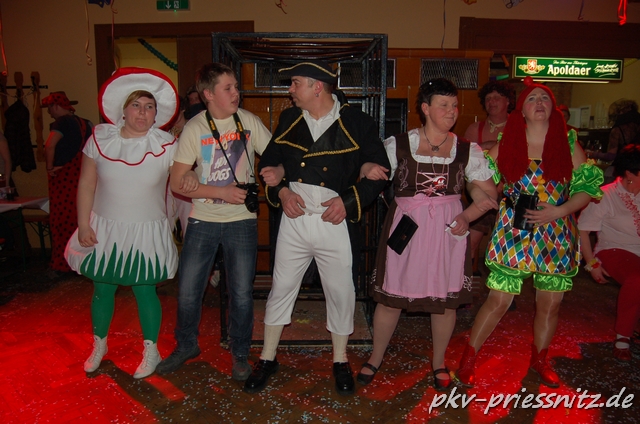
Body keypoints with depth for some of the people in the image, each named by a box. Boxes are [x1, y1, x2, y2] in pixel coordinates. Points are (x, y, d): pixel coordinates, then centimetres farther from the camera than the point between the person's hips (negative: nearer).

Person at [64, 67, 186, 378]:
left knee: (145, 291, 5)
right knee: (102, 290, 13)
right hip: (104, 229, 2)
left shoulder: (165, 145, -9)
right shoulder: (100, 139, -4)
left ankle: (151, 351, 26)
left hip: (146, 233, -2)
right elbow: (86, 184, 1)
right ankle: (99, 345, 37)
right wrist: (83, 224, -2)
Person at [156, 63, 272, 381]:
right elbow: (177, 183, -7)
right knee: (188, 291, 8)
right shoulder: (194, 128, -5)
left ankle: (239, 354, 27)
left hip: (242, 220, 0)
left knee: (242, 294, 3)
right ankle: (186, 346, 35)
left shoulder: (249, 121, -1)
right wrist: (223, 192, -17)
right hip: (203, 221, 0)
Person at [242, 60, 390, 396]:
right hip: (293, 220, 3)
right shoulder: (289, 119, 7)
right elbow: (268, 161, 14)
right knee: (281, 288, 10)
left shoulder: (357, 123, -5)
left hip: (334, 221, -2)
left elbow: (379, 170, -3)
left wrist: (349, 200, -15)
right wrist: (281, 191, -4)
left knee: (341, 292, 9)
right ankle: (267, 359, 28)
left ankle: (340, 361, 30)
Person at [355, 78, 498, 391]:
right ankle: (376, 357, 29)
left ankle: (439, 361, 34)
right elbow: (370, 172, 6)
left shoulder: (468, 151, 4)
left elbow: (489, 193, 7)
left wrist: (466, 216, -10)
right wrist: (366, 169, -18)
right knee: (390, 295, 5)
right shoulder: (398, 145, 0)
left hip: (447, 230, 1)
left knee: (446, 297, 9)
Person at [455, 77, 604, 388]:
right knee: (498, 301, -2)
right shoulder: (506, 145, 2)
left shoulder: (568, 144, 4)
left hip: (556, 237, 2)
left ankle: (540, 360, 35)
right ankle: (468, 359, 14)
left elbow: (586, 188, 3)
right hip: (513, 236, -2)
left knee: (550, 305, 11)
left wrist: (557, 211, -13)